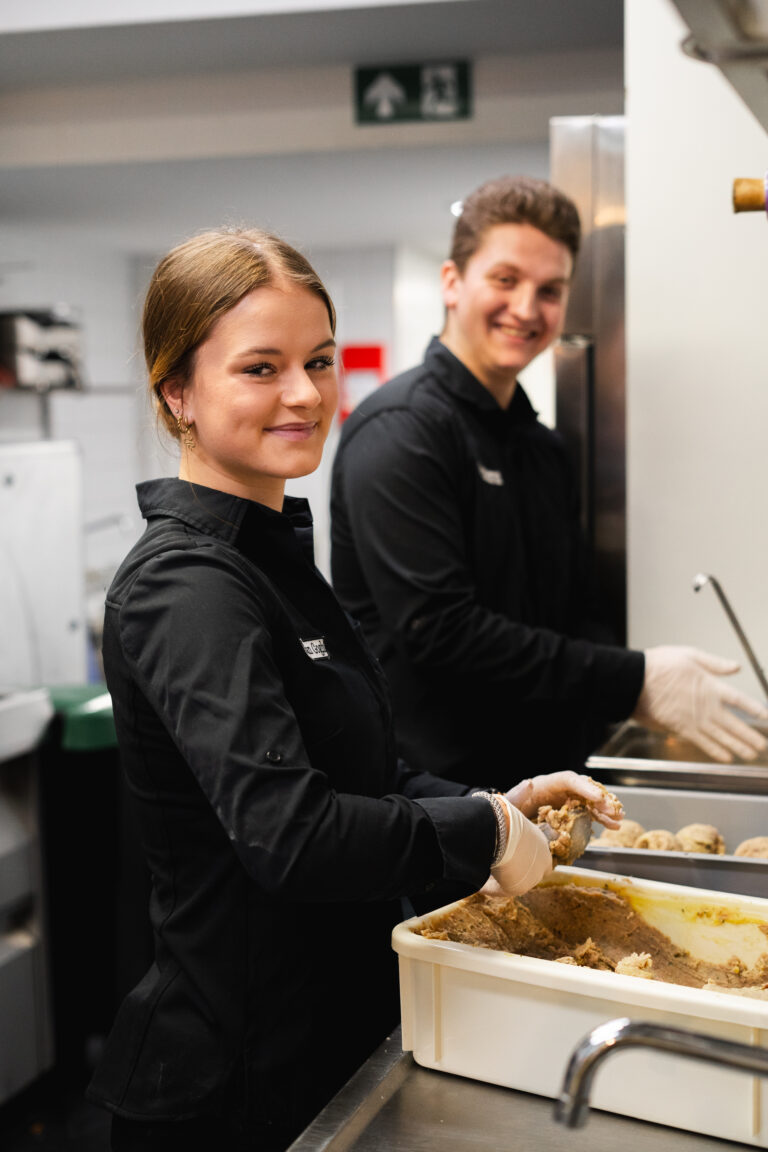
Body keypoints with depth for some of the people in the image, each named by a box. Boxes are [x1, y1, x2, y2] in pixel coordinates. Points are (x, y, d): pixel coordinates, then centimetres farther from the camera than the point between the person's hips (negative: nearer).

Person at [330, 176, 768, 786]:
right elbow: (437, 629, -22)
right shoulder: (400, 430, -14)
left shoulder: (544, 448, 12)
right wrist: (632, 681, -19)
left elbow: (569, 617, 14)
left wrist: (641, 690, -7)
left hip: (545, 771, 7)